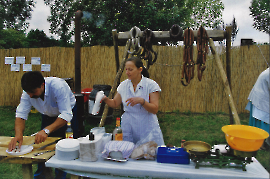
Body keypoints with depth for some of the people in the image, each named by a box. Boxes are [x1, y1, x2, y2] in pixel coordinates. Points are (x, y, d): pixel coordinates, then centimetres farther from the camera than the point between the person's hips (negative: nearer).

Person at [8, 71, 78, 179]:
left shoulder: (58, 86, -39)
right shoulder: (28, 92, -23)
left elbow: (66, 115, -42)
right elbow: (21, 114, -22)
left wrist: (47, 130, -53)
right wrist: (18, 134, -41)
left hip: (69, 112, -4)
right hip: (48, 115, 4)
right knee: (43, 142, 0)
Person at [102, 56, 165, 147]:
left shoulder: (151, 85, -9)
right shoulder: (123, 85, 3)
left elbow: (155, 110, -13)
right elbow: (115, 104, 12)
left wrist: (141, 101, -28)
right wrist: (106, 99, -7)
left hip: (147, 127, -3)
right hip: (128, 127, 3)